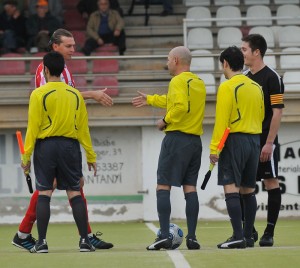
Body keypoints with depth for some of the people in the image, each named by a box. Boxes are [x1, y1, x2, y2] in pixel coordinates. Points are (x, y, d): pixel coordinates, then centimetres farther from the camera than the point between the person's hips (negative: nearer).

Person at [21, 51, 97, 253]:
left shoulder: (39, 94, -5)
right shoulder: (75, 94, 5)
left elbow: (33, 127, -7)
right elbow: (83, 128, 7)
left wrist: (27, 155, -2)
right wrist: (90, 155, 12)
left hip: (46, 146, -3)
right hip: (70, 145, 3)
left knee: (44, 193, 1)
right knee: (75, 193, 4)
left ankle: (42, 242, -1)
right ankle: (85, 241, 1)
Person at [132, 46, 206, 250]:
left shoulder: (178, 81, -9)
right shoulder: (199, 83, 16)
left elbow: (180, 106, -25)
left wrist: (166, 121, -10)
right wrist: (149, 100, 38)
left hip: (176, 139, -7)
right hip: (195, 140, 7)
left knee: (163, 187, -4)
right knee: (190, 188, 7)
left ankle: (164, 236, -12)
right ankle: (192, 237, 1)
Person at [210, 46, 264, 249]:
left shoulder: (227, 87, -10)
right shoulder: (257, 87, 11)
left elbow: (222, 120, -14)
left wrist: (214, 148, -13)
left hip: (234, 140, -7)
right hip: (254, 140, 7)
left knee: (231, 188, -9)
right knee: (248, 190, 11)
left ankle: (238, 237, -17)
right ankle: (248, 236, 13)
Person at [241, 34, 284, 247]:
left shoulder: (272, 78, -8)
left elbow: (277, 112, -12)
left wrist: (269, 143, -17)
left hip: (265, 141, -7)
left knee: (271, 182, -3)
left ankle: (269, 233, -1)